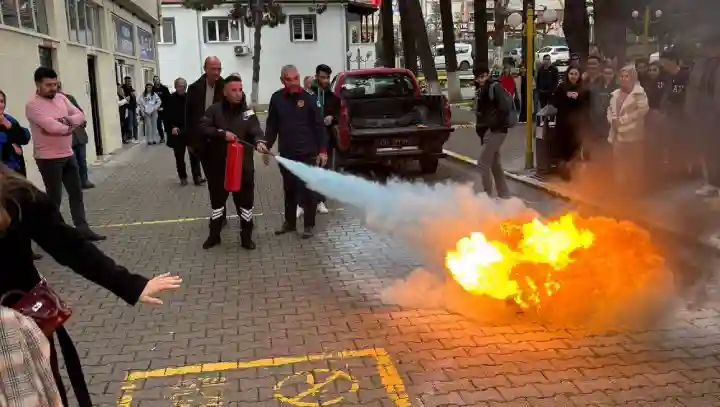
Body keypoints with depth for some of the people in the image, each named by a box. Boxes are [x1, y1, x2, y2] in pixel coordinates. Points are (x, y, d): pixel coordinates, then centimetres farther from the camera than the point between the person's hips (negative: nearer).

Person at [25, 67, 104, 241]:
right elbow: (52, 126, -27)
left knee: (76, 193, 11)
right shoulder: (33, 105, -16)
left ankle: (82, 228, 19)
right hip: (49, 159, -7)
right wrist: (69, 126, -10)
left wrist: (66, 120, -17)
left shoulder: (61, 98, 8)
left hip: (68, 155, 7)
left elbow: (80, 116, 3)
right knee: (54, 197, 2)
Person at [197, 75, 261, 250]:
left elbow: (255, 131, -14)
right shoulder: (215, 109, -3)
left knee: (246, 200, 6)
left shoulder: (248, 111, -2)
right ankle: (214, 235, 32)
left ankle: (246, 237, 22)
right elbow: (202, 127, -11)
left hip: (242, 164, 0)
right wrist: (222, 133, -22)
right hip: (218, 164, 0)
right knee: (217, 199, 16)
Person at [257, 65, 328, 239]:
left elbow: (319, 126, -5)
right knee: (289, 189, 14)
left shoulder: (308, 98, -6)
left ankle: (309, 225, 14)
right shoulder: (276, 99, 2)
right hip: (286, 154, 3)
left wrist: (322, 150, -8)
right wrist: (265, 143, -3)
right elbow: (272, 125, 8)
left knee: (308, 189, 3)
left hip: (307, 153, -3)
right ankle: (290, 222, 27)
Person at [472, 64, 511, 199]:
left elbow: (506, 107, -22)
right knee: (495, 164, 15)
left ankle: (487, 196, 1)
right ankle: (504, 195, 24)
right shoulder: (480, 90, 12)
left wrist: (494, 123, -17)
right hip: (487, 131, 9)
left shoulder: (495, 87, -13)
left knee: (483, 163, -8)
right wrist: (480, 127, 6)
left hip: (496, 130, -9)